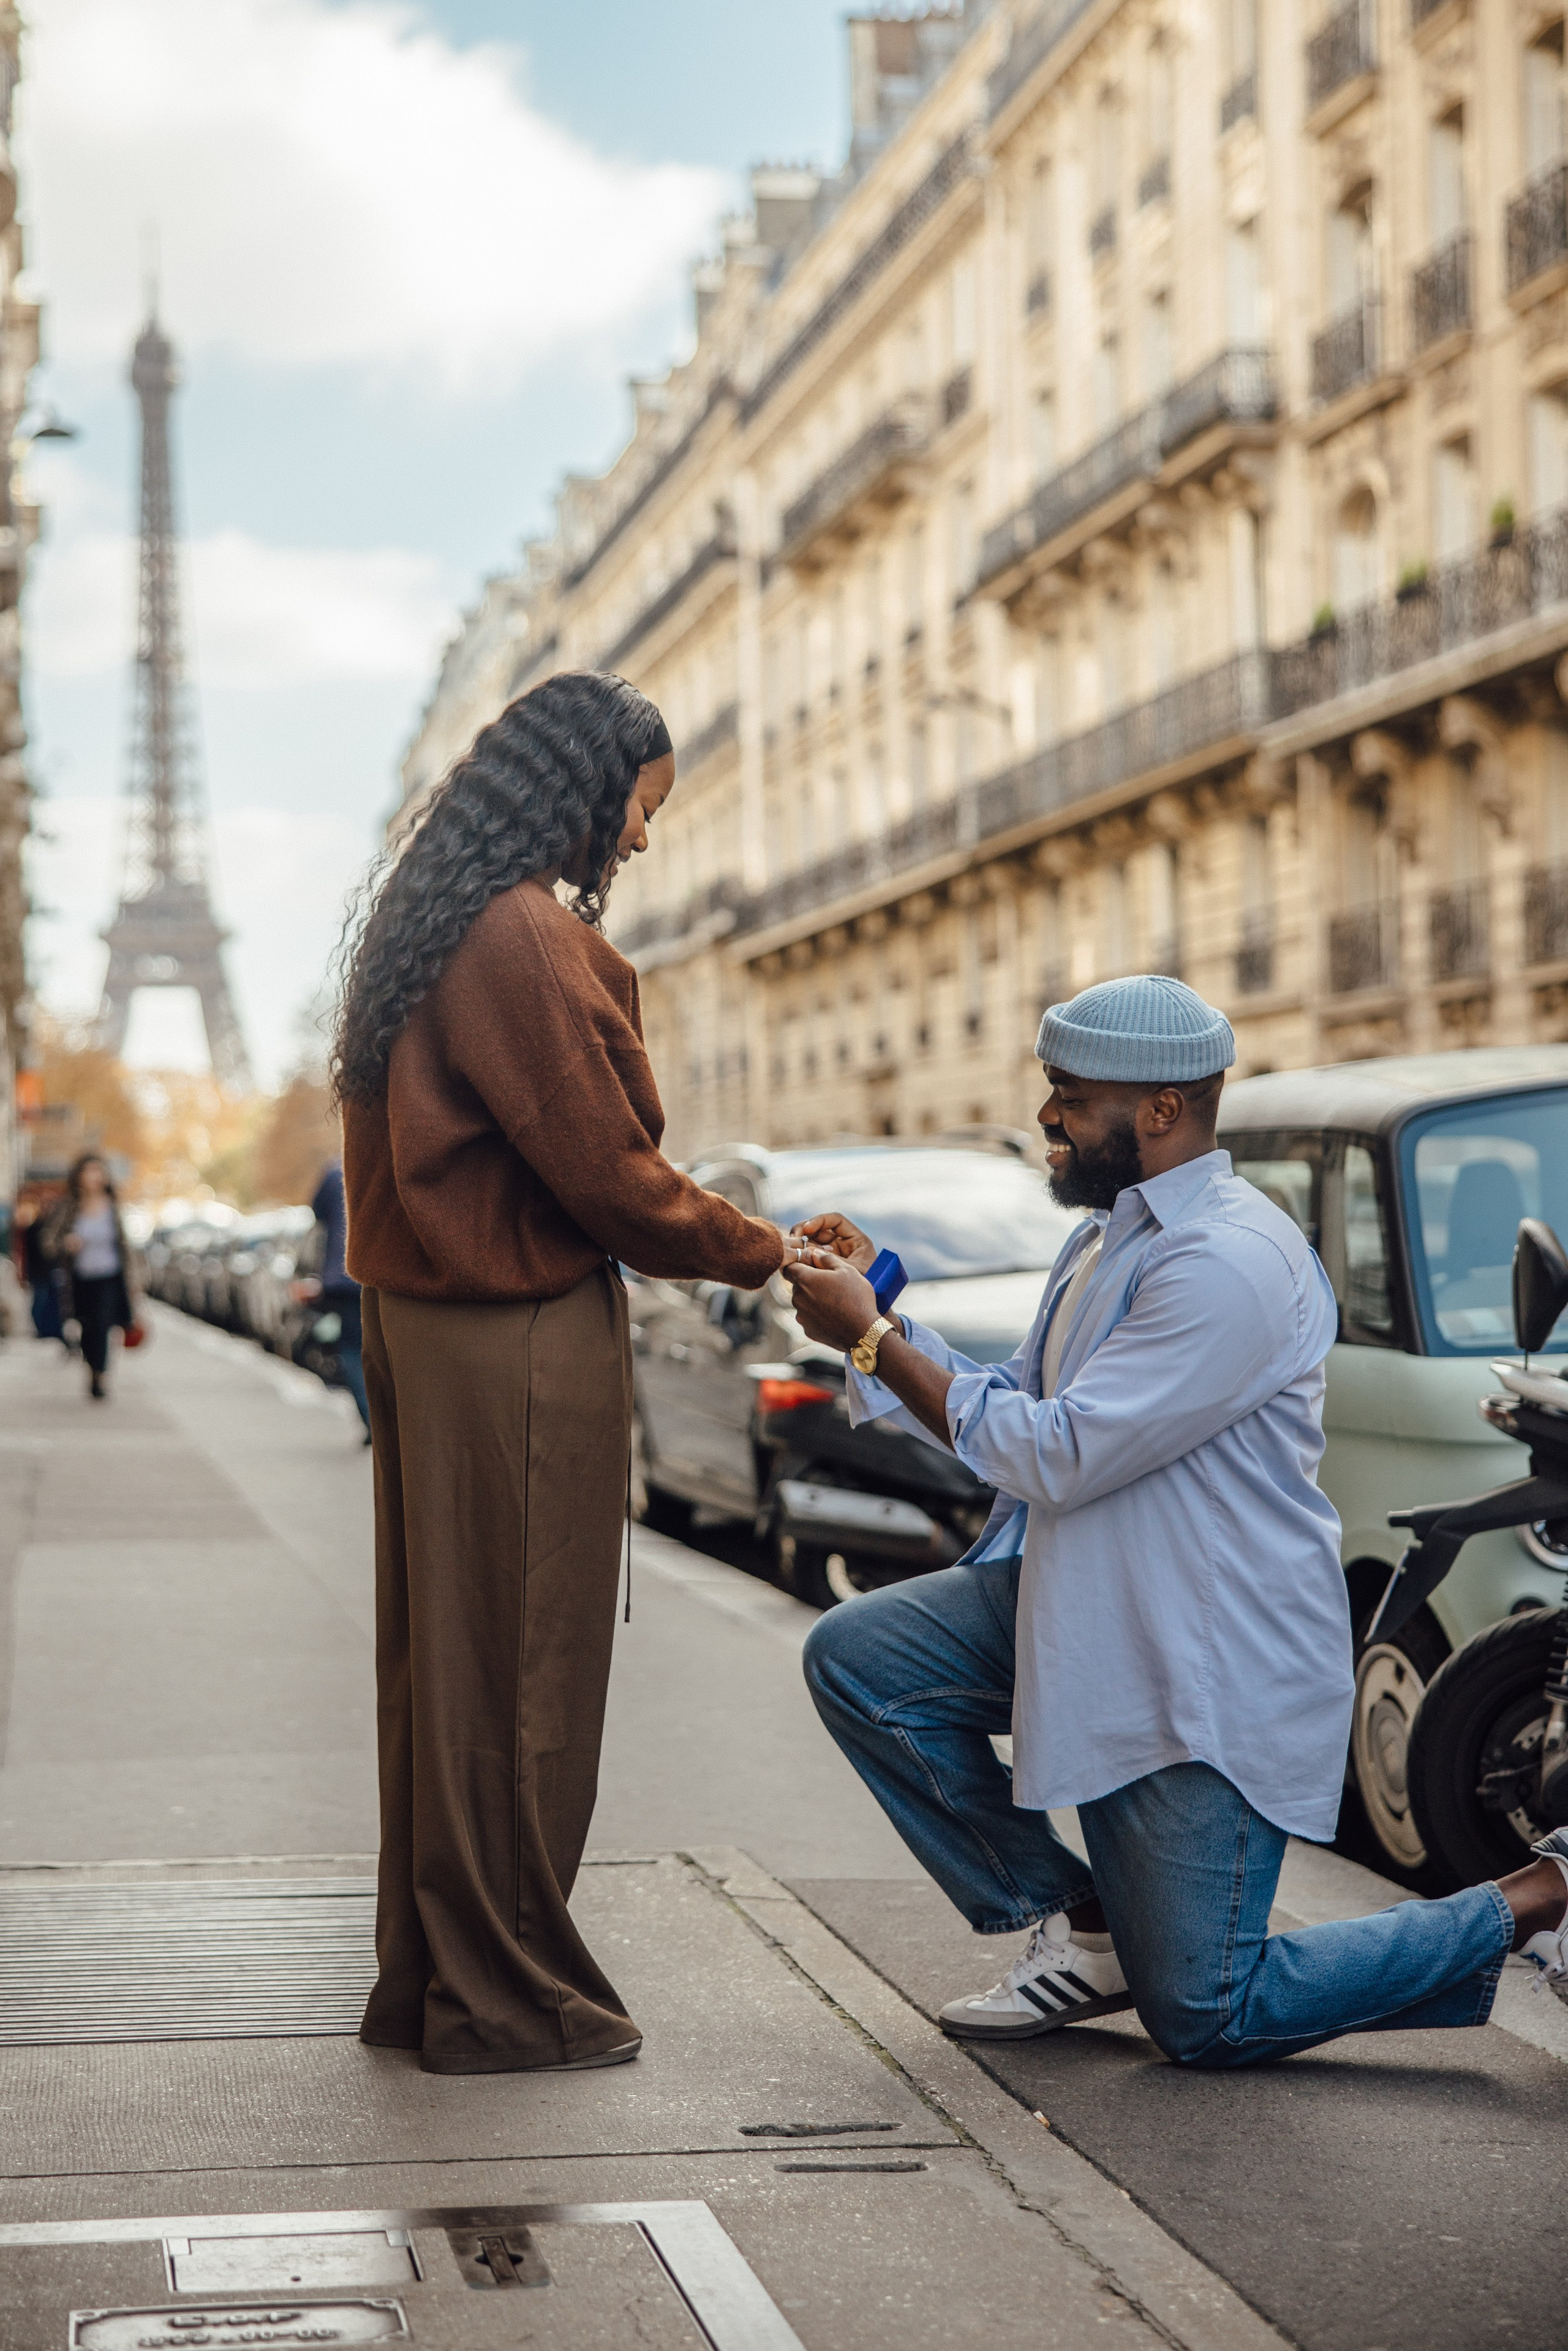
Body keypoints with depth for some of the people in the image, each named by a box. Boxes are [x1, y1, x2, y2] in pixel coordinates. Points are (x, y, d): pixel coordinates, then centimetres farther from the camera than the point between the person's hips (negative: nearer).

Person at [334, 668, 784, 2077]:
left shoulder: (434, 921, 14)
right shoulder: (525, 938, -17)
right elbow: (602, 1170, -17)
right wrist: (765, 1256, -3)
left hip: (426, 1327, 10)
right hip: (523, 1344, -10)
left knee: (445, 1658, 15)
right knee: (517, 1667, -1)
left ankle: (429, 1978, 25)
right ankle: (504, 1999, 9)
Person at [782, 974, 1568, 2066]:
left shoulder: (1232, 1262, -23)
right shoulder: (1108, 1239, 10)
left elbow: (1057, 1456, -25)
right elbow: (1006, 1414, 14)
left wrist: (870, 1338, -19)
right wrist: (878, 1300, 2)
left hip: (1210, 1673, -9)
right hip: (1084, 1614, 9)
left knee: (1204, 2019, -6)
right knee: (855, 1657, -2)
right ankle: (1077, 1928, 9)